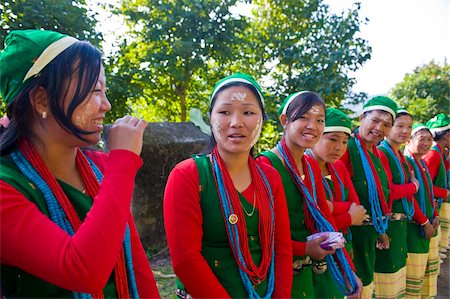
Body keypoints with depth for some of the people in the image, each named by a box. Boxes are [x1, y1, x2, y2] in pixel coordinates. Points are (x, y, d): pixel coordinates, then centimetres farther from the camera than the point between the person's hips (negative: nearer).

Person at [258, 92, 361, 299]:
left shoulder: (313, 166, 6)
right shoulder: (266, 164, -18)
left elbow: (325, 219, 7)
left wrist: (348, 271, 4)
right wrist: (305, 249, -17)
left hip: (318, 269, 7)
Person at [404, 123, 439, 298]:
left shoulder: (423, 163, 14)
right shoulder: (405, 162, -14)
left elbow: (429, 193, 18)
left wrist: (435, 216, 5)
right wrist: (424, 221, -16)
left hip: (428, 224, 9)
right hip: (414, 226, -9)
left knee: (430, 268, 18)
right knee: (413, 275, -2)